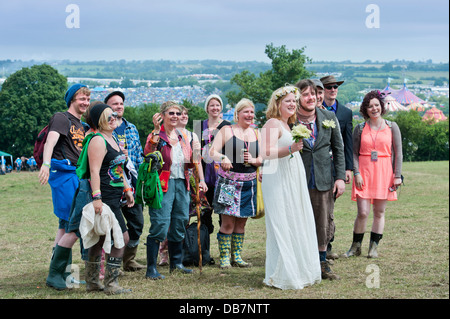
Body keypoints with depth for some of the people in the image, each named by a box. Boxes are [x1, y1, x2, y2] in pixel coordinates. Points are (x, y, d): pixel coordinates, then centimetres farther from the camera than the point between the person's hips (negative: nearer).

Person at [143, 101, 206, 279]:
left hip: (181, 184, 7)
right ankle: (151, 268, -8)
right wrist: (156, 131, -26)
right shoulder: (157, 135, -4)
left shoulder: (183, 137, 15)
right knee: (160, 225, -11)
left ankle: (176, 263, 26)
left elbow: (190, 163, 21)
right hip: (163, 184, -7)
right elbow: (148, 153, -23)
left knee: (180, 223, 12)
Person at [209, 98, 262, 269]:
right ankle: (224, 257, 4)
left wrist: (253, 160, -8)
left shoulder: (256, 133, 13)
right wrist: (223, 158, -28)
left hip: (248, 184, 5)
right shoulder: (227, 130, 0)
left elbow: (262, 159, 14)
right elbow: (212, 152, -8)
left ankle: (237, 256, 18)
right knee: (228, 222, -6)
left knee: (241, 222, 10)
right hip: (228, 182, -5)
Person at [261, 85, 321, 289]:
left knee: (298, 225, 10)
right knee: (282, 226, -7)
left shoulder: (288, 125, 19)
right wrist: (290, 149, -30)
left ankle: (300, 271, 16)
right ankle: (282, 275, -2)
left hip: (293, 181, 10)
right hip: (278, 182, -10)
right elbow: (265, 152, -20)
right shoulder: (273, 123, -9)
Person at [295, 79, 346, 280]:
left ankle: (322, 264, 23)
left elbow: (338, 149, 9)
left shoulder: (329, 118, 6)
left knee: (323, 224, 9)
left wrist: (340, 177, 3)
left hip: (324, 181, 3)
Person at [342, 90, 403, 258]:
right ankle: (356, 246, 9)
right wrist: (357, 173, -6)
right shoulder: (360, 128, 6)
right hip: (364, 172, 0)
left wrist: (397, 175, -3)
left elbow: (398, 153, 4)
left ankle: (374, 247, 14)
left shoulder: (392, 127, 5)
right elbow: (354, 153, 6)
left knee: (379, 212, 4)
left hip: (384, 173, 1)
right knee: (363, 212, -7)